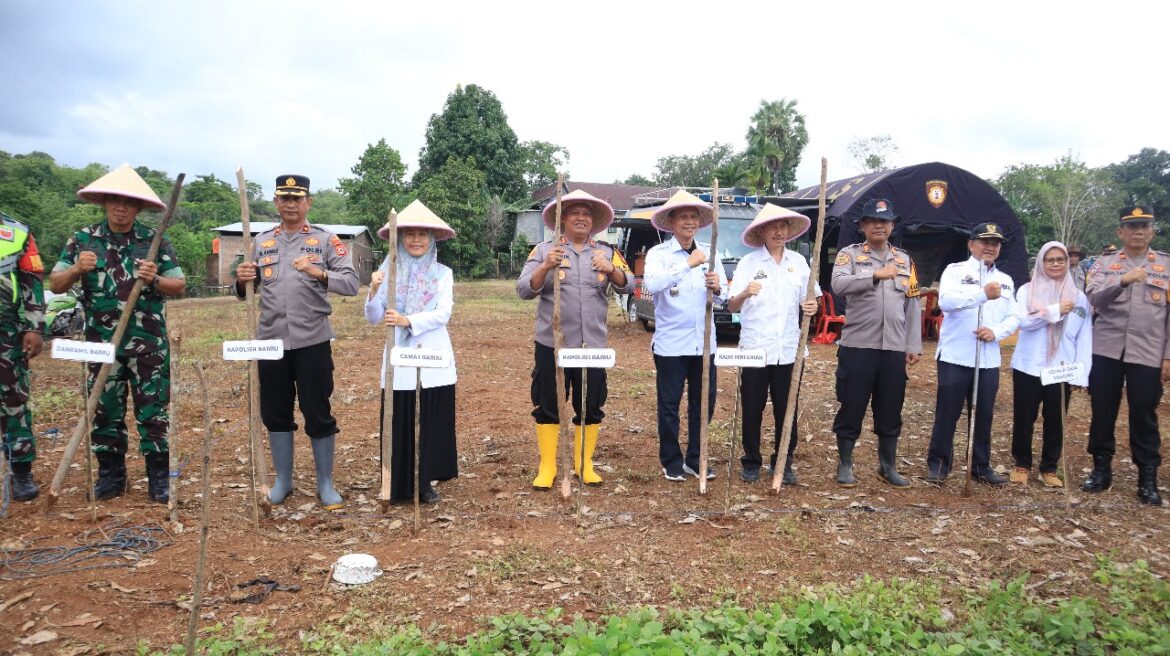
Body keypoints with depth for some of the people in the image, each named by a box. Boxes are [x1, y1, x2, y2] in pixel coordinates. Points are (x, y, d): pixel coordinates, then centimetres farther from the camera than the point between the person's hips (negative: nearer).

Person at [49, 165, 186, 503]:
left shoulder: (155, 240, 0)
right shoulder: (83, 239, 4)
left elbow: (179, 286, 1)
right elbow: (55, 285, 4)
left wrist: (155, 280, -19)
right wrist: (76, 270, -16)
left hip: (149, 344, -2)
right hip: (101, 344, 2)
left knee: (153, 411, 3)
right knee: (105, 411, 11)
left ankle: (159, 477, 13)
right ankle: (110, 474, 24)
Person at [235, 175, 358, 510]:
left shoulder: (326, 240, -1)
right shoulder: (261, 242, 10)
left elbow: (352, 283, -11)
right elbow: (246, 292, 13)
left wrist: (319, 273, -28)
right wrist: (241, 281, -10)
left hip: (312, 342, -3)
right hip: (270, 341, 4)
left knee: (318, 414, 4)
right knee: (275, 413, 12)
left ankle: (325, 485, 17)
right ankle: (282, 481, 27)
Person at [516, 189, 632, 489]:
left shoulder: (607, 252, 8)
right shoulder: (544, 250, 1)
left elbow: (628, 286, -2)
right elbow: (524, 290, -8)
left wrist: (611, 270, -23)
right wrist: (546, 267, -26)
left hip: (593, 345, 2)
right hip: (551, 344, -2)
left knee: (591, 407, 8)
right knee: (548, 406, 3)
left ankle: (584, 464, 22)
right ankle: (547, 466, 14)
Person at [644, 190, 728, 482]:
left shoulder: (709, 253, 7)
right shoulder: (658, 253, -6)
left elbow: (725, 294, 7)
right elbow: (652, 284, -26)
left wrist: (717, 288, -16)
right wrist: (688, 264, -30)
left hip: (704, 342, 4)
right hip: (670, 344, -4)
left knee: (704, 402, 11)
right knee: (669, 405, 6)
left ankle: (695, 460, 27)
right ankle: (671, 462, 21)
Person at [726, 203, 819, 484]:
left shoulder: (798, 262, 9)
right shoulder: (749, 262, 0)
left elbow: (806, 301, 13)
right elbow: (731, 306, -5)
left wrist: (810, 308, -10)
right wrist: (744, 294, -27)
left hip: (788, 350, 2)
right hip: (754, 349, -2)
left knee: (786, 410, 6)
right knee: (752, 410, 5)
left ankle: (784, 463, 20)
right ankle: (751, 462, 19)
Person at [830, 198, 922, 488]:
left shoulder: (905, 260, 14)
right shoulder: (850, 254, 2)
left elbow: (912, 306, 13)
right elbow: (838, 284, -19)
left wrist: (914, 345, 8)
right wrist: (875, 275, -29)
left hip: (894, 349, 4)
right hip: (858, 346, -4)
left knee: (891, 411, 11)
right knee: (852, 408, 2)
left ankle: (888, 466, 25)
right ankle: (844, 465, 15)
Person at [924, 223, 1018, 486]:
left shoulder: (1005, 281, 15)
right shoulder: (955, 270, -2)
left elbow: (1014, 318, 11)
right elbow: (946, 301, -20)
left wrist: (996, 332, -10)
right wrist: (983, 293, -33)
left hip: (989, 360, 5)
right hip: (955, 357, -5)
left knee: (984, 415, 11)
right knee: (947, 413, 1)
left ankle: (981, 465, 23)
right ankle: (938, 463, 13)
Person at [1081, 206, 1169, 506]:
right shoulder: (1104, 263, 6)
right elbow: (1092, 298, -10)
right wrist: (1123, 280, -26)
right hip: (1106, 351, 1)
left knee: (1144, 417, 5)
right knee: (1102, 412, 7)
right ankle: (1101, 470, 20)